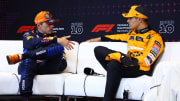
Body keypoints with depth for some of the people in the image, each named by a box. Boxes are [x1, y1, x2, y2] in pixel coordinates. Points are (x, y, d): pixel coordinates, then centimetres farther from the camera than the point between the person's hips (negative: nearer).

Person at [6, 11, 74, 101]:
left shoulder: (54, 37, 21)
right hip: (31, 66, -2)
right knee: (28, 60, -38)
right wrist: (57, 40, -22)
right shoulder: (28, 35, 13)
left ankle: (21, 56, -29)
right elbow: (35, 43, -14)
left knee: (59, 48, -23)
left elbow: (63, 63, 16)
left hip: (47, 68, 2)